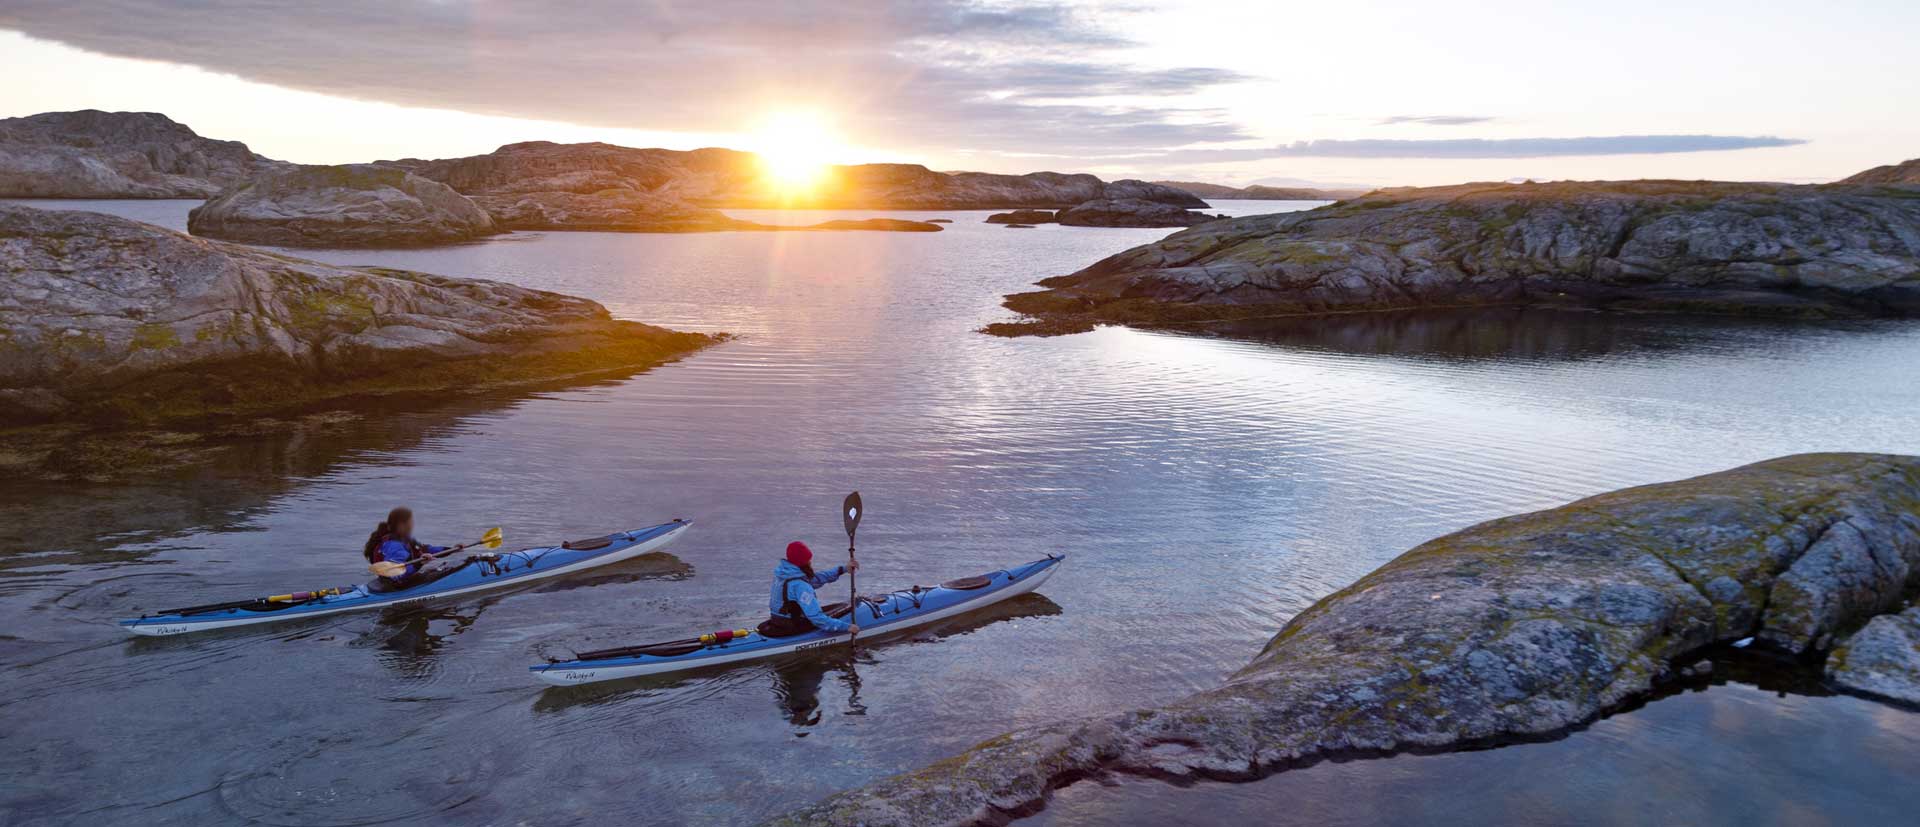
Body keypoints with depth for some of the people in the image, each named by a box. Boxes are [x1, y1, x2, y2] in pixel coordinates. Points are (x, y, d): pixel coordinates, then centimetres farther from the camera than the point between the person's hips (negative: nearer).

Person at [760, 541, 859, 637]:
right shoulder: (800, 585, -28)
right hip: (793, 628, -9)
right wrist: (846, 626, -27)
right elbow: (817, 618, -30)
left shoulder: (782, 571, -1)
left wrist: (842, 569, 6)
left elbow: (815, 579, 8)